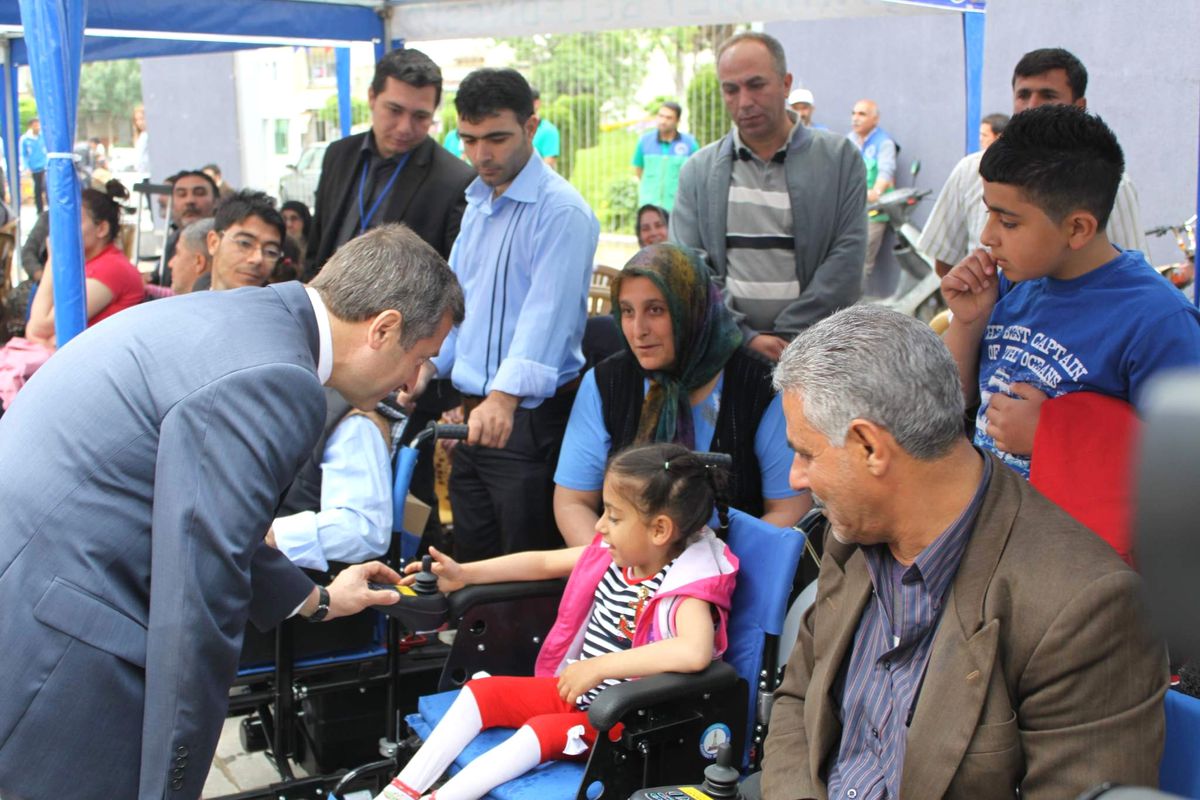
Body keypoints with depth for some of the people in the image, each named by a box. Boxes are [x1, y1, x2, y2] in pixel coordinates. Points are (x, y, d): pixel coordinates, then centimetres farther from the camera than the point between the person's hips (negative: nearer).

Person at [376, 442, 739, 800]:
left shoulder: (686, 587, -26)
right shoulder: (613, 554, -3)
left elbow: (695, 652, -47)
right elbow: (544, 562, 11)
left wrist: (597, 667, -40)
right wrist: (464, 573, 8)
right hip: (574, 689, 8)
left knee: (544, 730, -29)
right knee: (481, 691, 1)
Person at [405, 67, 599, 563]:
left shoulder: (561, 210, -14)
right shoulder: (477, 202, 13)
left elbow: (547, 311, -25)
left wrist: (505, 396, -36)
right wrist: (429, 361, 2)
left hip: (532, 416, -8)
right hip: (475, 411, 8)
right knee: (470, 563, 18)